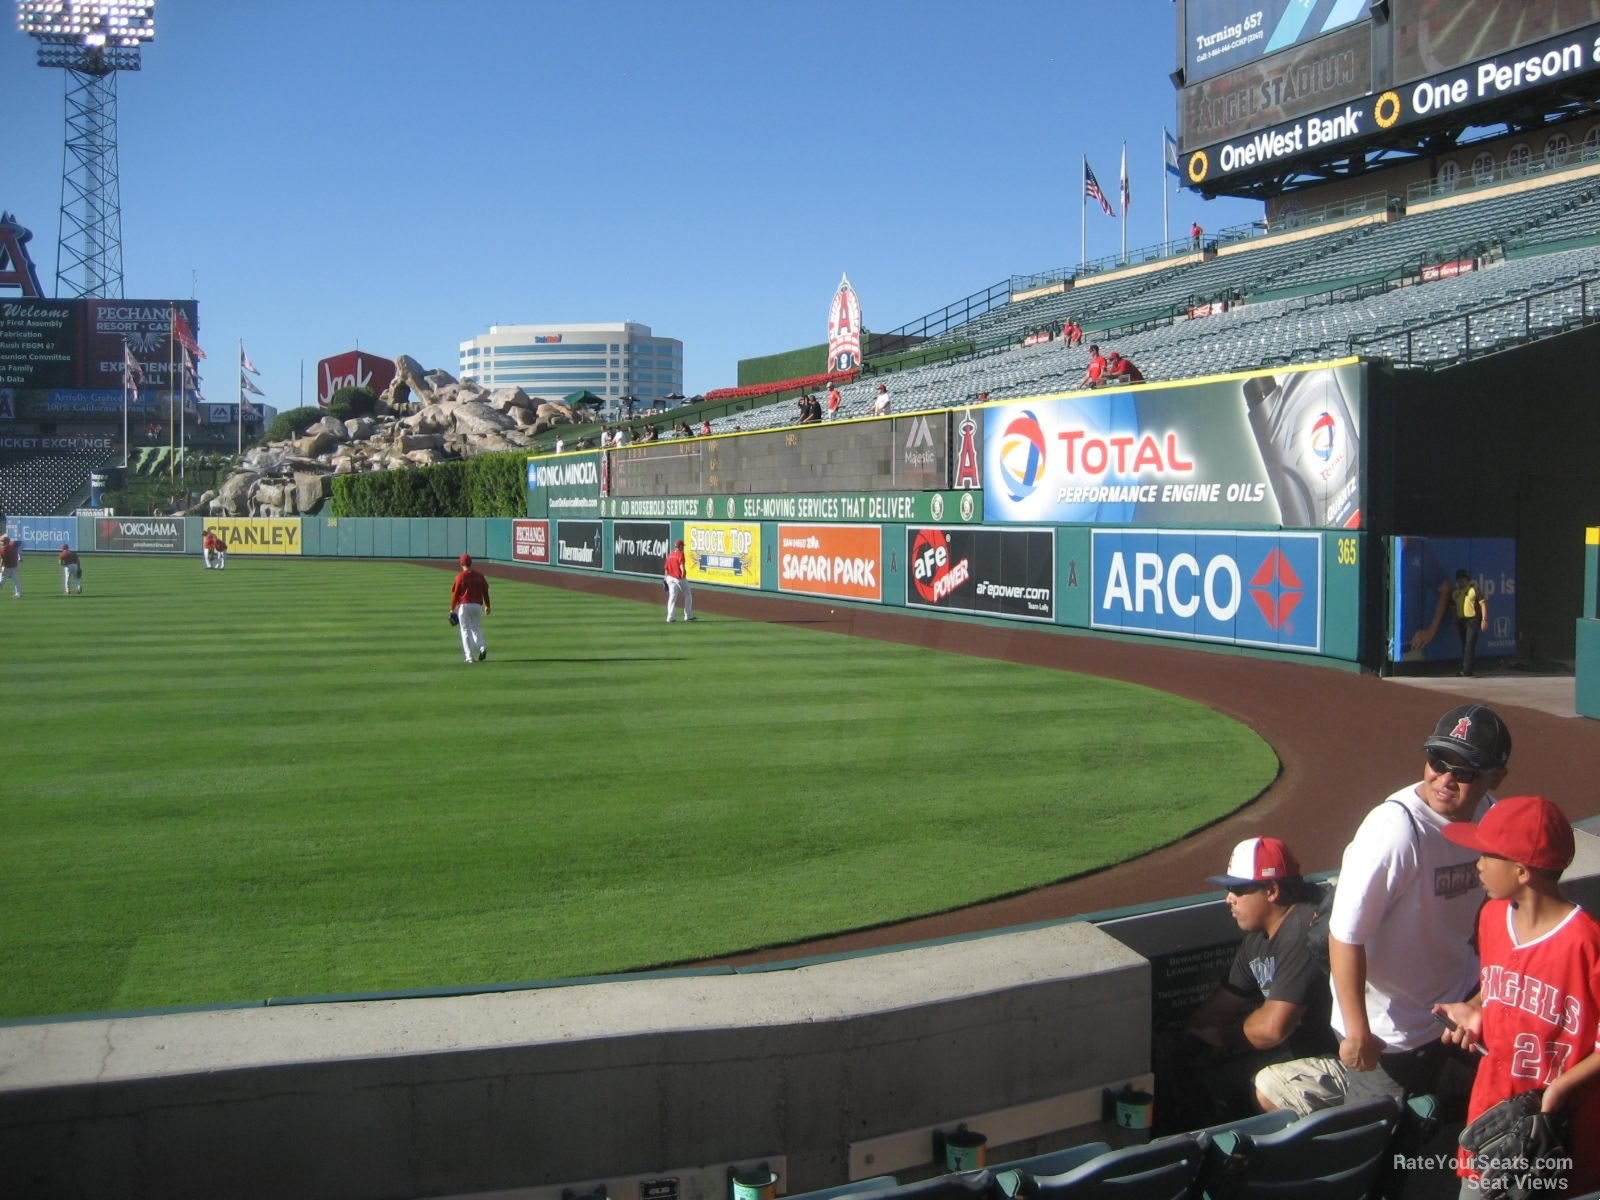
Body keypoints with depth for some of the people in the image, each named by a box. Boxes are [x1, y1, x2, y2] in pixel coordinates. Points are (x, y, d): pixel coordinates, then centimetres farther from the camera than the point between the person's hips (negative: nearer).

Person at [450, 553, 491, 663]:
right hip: (477, 605, 4)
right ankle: (482, 647, -11)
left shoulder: (460, 577, -7)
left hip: (464, 606, -4)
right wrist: (487, 606, 16)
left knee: (466, 631, 4)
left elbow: (455, 593, -6)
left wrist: (452, 609, 3)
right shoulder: (479, 574, 4)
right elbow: (485, 591, 7)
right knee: (476, 628, 16)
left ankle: (470, 656, 1)